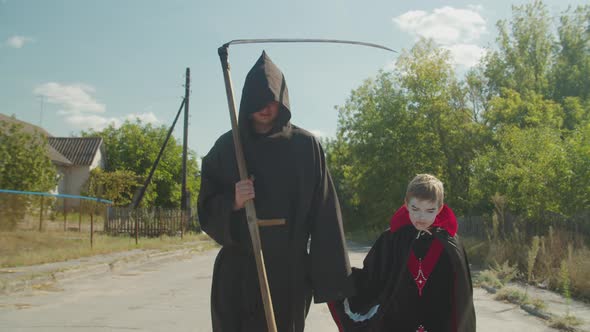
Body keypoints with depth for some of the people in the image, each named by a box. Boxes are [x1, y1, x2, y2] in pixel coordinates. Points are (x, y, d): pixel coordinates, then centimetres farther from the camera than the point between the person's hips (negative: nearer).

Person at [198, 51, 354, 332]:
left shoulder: (305, 146, 0)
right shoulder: (227, 147, 4)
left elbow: (324, 212, -3)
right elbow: (206, 210, 4)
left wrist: (333, 274, -7)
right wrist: (232, 203, -17)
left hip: (290, 273, -1)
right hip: (237, 273, 1)